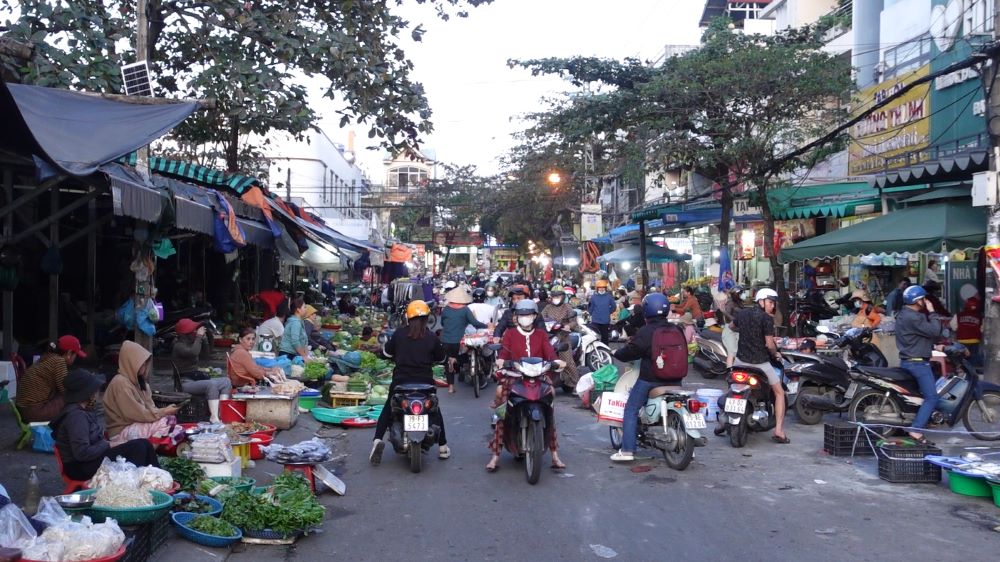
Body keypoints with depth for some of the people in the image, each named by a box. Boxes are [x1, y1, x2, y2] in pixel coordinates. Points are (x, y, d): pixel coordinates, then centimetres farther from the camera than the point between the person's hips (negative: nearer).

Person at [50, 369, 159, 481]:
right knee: (138, 447, -18)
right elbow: (82, 453, -27)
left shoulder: (82, 410, 10)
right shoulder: (76, 415, -21)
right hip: (82, 467, -10)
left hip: (90, 459, 10)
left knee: (145, 444, 0)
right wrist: (108, 445, -15)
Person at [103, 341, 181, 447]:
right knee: (164, 422, -24)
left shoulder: (138, 380, 8)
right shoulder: (121, 383, -19)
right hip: (122, 431, -8)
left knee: (170, 418, -10)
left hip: (136, 424, 8)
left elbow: (149, 408, 7)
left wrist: (165, 410, -12)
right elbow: (138, 414, -21)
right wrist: (164, 412, -15)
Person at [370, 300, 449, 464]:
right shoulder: (432, 337, -6)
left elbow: (387, 352, 6)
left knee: (388, 409, 18)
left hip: (401, 380, 0)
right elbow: (441, 358, 5)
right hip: (425, 381, 0)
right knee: (435, 411, 20)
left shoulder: (398, 334, -4)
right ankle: (442, 447, 19)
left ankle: (377, 439, -1)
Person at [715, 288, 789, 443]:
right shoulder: (766, 319, -12)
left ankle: (722, 421, 23)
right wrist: (776, 354, 4)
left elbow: (732, 326, 26)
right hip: (760, 362, -5)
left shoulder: (742, 313, 6)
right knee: (779, 392, 9)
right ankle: (779, 431, 0)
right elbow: (769, 344, -15)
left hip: (741, 359, 5)